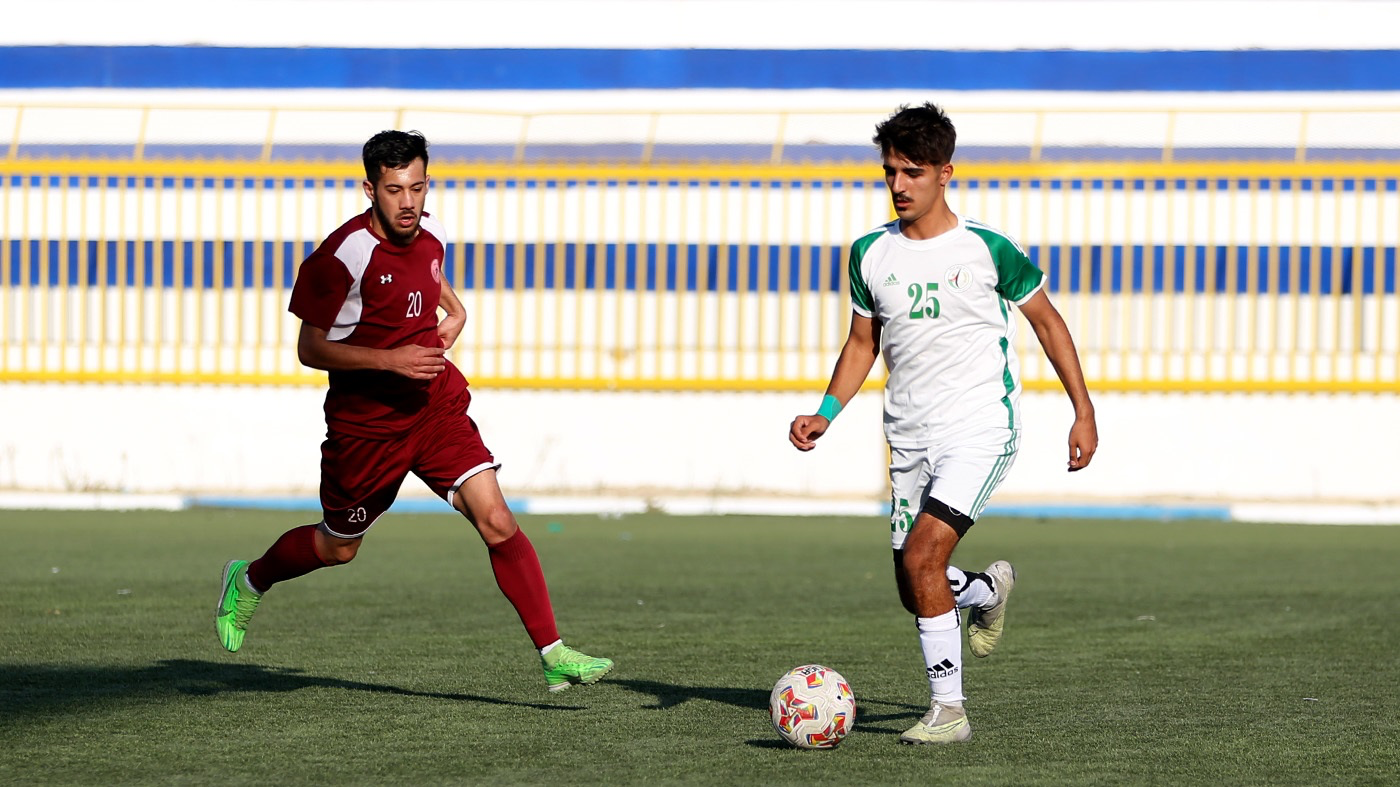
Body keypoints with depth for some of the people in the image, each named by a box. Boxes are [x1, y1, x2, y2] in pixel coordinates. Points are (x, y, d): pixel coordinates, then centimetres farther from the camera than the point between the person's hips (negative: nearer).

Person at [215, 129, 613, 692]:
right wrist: (391, 359, -25)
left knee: (497, 522, -13)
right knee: (337, 548, 15)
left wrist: (453, 316, 6)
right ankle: (248, 582, 46)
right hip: (365, 423, -4)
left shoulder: (432, 235, 1)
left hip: (436, 408, 4)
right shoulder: (342, 256, -20)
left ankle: (554, 656, -14)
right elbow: (310, 350, -15)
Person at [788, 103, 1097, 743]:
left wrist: (1084, 412, 0)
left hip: (981, 430, -5)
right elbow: (862, 342, 15)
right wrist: (825, 414, 1)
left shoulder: (987, 249, -8)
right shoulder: (871, 254, 4)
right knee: (915, 591, 6)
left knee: (922, 553, -24)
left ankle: (948, 709, -15)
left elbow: (1047, 322, 3)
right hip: (910, 441, 5)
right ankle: (987, 591, 42)